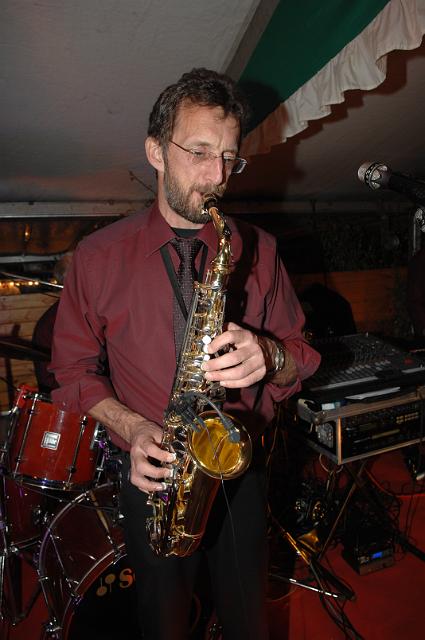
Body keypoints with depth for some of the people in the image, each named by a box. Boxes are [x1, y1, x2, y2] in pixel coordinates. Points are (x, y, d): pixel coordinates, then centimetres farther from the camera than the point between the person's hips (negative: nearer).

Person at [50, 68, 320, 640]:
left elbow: (301, 358, 1)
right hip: (154, 475, 0)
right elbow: (74, 368, 0)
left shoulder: (258, 250, -3)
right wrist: (129, 426, -17)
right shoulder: (99, 255, -7)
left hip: (241, 470, 1)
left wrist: (270, 356, -22)